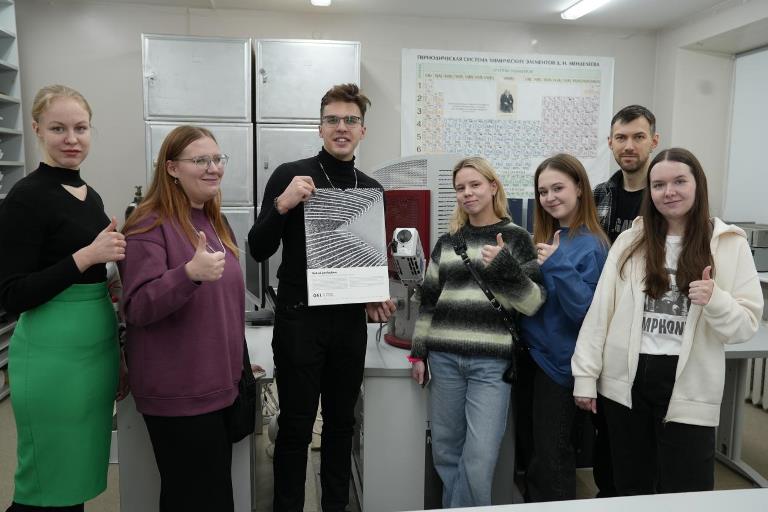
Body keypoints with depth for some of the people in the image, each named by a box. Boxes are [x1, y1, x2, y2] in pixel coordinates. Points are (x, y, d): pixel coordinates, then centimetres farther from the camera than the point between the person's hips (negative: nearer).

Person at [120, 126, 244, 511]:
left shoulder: (215, 222, 11)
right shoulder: (150, 224, -14)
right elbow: (138, 307, -20)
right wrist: (190, 273, -37)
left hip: (220, 383, 8)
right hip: (178, 392, -8)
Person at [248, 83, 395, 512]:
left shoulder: (372, 189, 9)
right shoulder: (291, 176, -4)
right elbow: (259, 250, -8)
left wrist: (377, 297, 2)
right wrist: (282, 205, -23)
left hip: (351, 320, 4)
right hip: (299, 319, -4)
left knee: (342, 422, 16)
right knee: (296, 427, 5)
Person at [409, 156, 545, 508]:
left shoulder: (516, 238, 2)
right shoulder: (446, 242, 12)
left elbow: (533, 303, -3)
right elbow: (428, 301, 14)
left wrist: (504, 266, -17)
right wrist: (418, 352, 10)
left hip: (491, 362, -3)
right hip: (444, 358, 4)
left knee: (479, 459, -5)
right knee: (445, 452, 11)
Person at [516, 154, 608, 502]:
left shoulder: (592, 244, -14)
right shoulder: (544, 237, 6)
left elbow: (587, 312, -21)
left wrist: (559, 265, -30)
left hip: (558, 361, -7)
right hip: (530, 352, 7)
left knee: (551, 457, 6)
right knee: (532, 445, 20)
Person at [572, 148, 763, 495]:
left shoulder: (730, 245, 0)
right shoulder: (630, 240, 3)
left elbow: (747, 324, -1)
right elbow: (599, 309, 1)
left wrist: (715, 300, -23)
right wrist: (585, 375, -3)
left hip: (689, 387, -2)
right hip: (626, 380, 2)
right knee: (630, 491, 16)